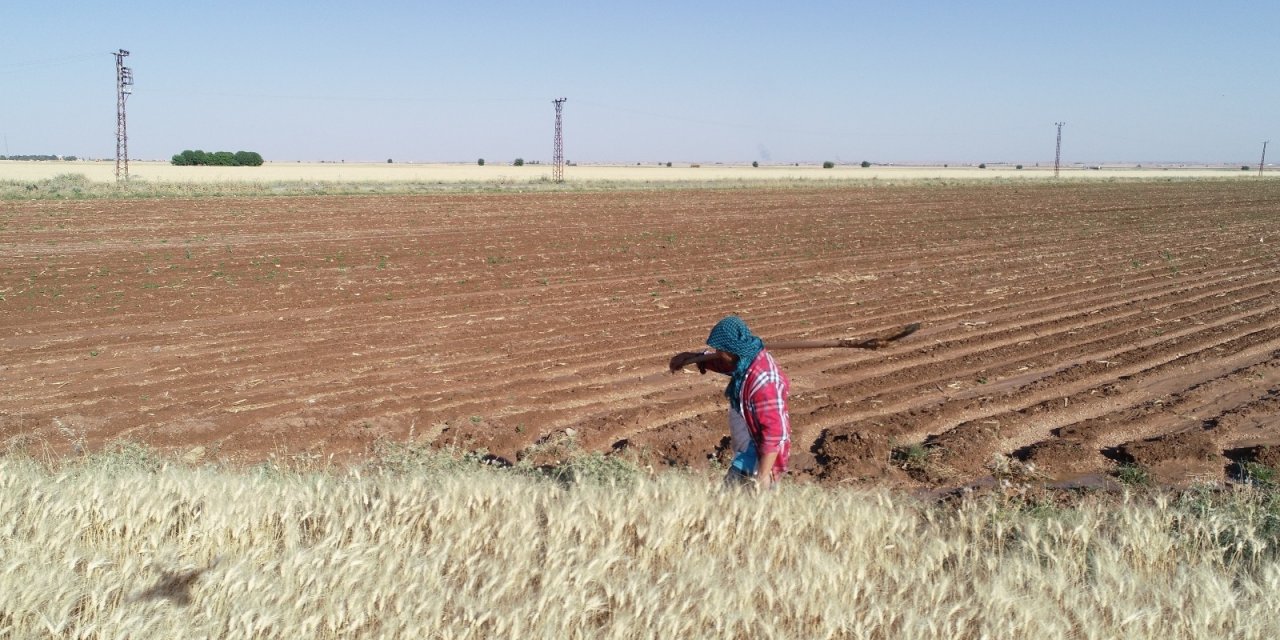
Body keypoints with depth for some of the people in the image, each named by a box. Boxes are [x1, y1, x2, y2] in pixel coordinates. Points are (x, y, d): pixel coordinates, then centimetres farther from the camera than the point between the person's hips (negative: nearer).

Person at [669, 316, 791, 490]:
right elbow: (720, 361, 21)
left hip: (759, 460, -10)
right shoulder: (746, 359, -1)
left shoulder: (762, 381, -30)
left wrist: (764, 476, -29)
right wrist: (694, 357, 3)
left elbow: (775, 432, -30)